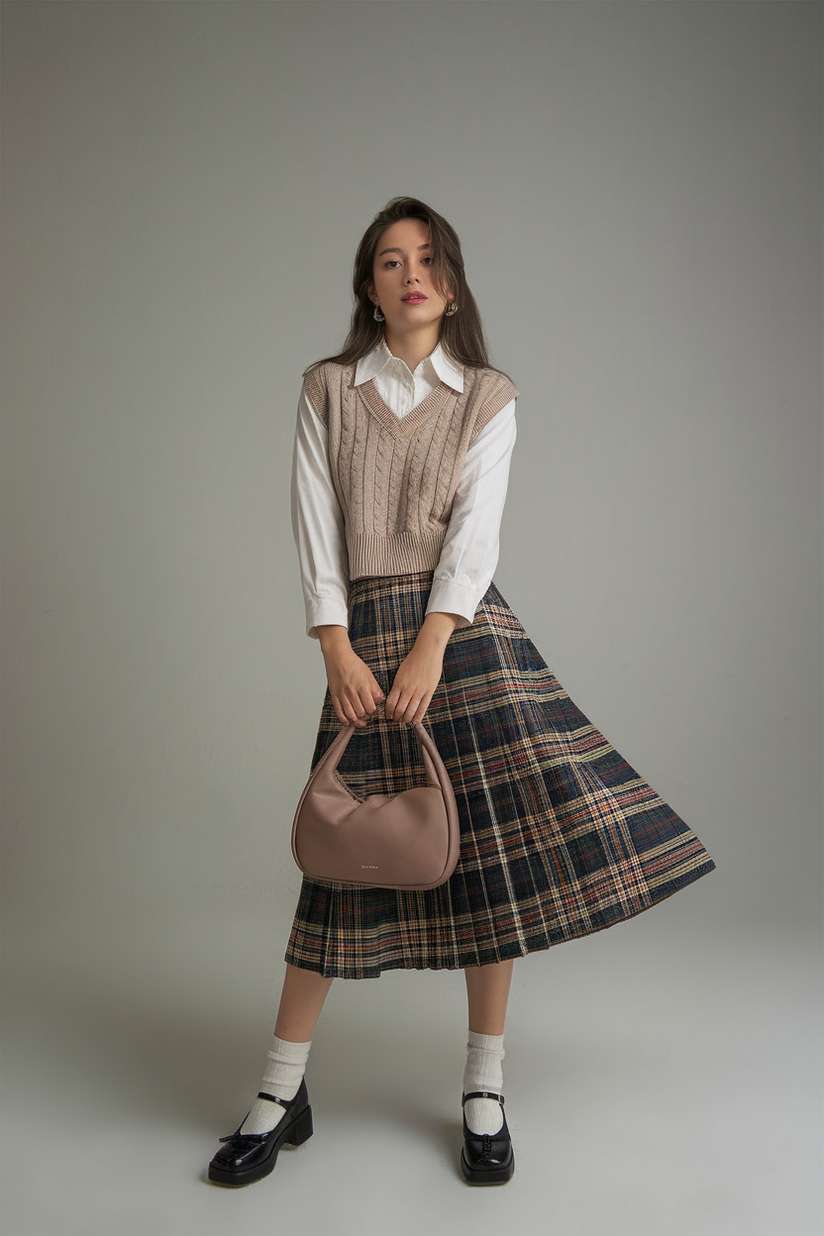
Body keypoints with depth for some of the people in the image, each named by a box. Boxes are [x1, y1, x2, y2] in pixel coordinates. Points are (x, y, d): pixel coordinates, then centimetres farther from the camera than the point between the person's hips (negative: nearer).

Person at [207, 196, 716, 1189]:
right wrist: (339, 654, -9)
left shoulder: (489, 397, 9)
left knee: (496, 843, -4)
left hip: (464, 626, 0)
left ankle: (485, 1093, 13)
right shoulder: (327, 390, 11)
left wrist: (430, 650, -16)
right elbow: (315, 527, 2)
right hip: (363, 631, 1)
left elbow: (475, 529, -4)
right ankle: (280, 1095, 16)